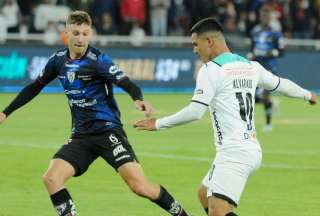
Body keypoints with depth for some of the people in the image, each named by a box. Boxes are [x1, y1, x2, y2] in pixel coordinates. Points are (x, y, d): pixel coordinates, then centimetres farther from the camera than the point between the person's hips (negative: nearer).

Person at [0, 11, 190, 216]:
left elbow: (127, 84, -23)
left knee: (140, 186, -16)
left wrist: (139, 99, -46)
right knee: (51, 178, -14)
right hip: (81, 135, 5)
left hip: (108, 130, -5)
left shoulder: (98, 60, -12)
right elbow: (35, 87, 19)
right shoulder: (58, 60, 4)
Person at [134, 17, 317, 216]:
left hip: (234, 153, -9)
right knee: (205, 195, 23)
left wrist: (158, 124, -5)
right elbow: (281, 84, 28)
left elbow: (195, 112, -15)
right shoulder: (250, 66, 13)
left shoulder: (210, 70, -9)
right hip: (253, 149, 9)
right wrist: (307, 94, 47)